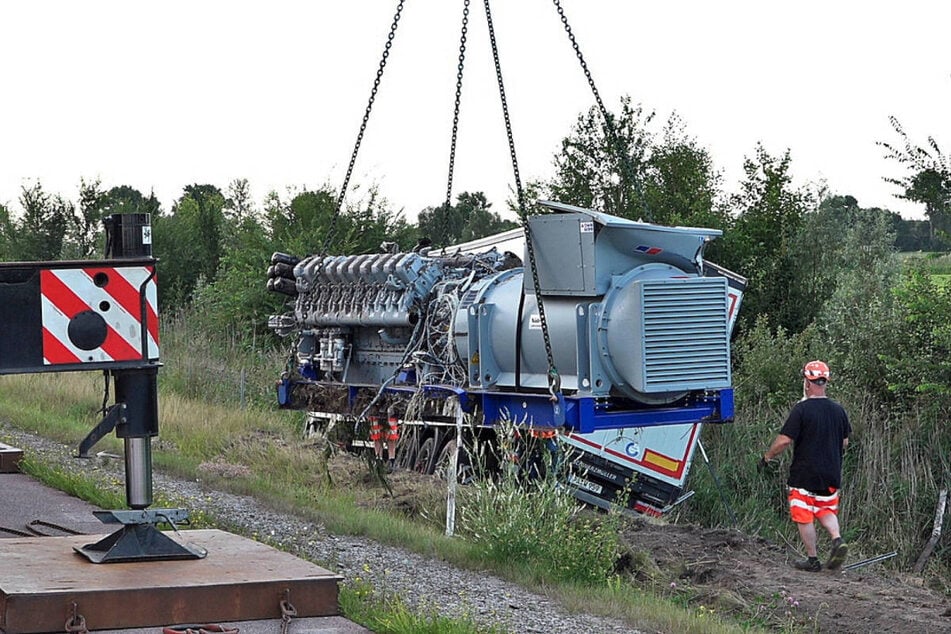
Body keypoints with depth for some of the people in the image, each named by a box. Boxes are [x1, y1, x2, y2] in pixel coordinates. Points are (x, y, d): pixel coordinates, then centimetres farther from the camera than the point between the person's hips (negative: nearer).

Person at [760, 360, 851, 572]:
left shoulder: (801, 409, -15)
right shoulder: (838, 410, 3)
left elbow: (784, 440, -17)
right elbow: (845, 442, 12)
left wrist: (767, 457, -2)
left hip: (805, 474, -5)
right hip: (831, 474, 6)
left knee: (805, 517, 6)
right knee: (826, 511, 21)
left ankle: (812, 559, 10)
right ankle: (837, 539, -4)